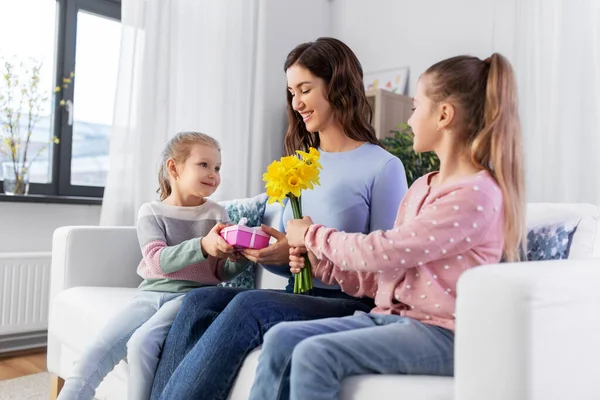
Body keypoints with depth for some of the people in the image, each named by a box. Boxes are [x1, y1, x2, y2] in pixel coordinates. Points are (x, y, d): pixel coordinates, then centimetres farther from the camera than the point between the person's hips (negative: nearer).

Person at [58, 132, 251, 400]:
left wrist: (239, 259, -17)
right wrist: (203, 246, -30)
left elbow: (221, 273, 7)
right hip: (151, 293, 2)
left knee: (142, 341, -26)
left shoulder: (216, 214, 4)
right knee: (98, 350, -13)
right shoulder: (151, 212, 2)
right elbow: (157, 260, -14)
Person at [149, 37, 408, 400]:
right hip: (298, 296, 6)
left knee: (249, 306, -30)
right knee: (200, 301, -19)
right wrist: (259, 250, -3)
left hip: (349, 304, -6)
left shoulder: (383, 167, -4)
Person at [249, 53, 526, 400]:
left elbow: (384, 254, -19)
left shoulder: (476, 194, -14)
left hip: (440, 334, -8)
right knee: (281, 339, -9)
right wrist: (320, 263, 3)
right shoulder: (421, 188, 14)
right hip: (391, 316, 8)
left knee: (315, 355, -26)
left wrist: (313, 234, -5)